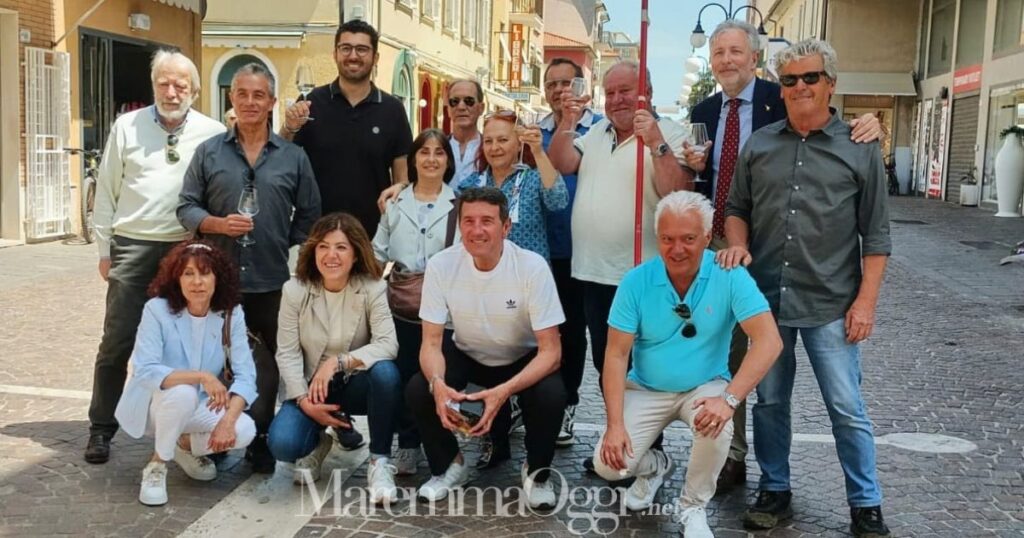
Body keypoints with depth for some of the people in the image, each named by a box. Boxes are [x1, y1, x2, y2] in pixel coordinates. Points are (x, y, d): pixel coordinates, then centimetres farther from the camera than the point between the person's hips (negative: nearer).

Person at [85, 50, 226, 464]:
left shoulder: (212, 133, 1)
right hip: (133, 247, 0)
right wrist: (105, 249, 5)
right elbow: (107, 192, 7)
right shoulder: (127, 126, 4)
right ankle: (101, 428, 16)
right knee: (117, 343, 3)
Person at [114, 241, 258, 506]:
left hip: (200, 407, 3)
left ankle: (186, 445, 10)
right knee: (183, 392, -37)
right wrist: (201, 376, -42)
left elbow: (245, 374, -15)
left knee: (244, 431, -24)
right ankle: (157, 465, -10)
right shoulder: (157, 309, -21)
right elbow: (144, 371, -31)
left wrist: (228, 419, -31)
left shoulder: (231, 314, -11)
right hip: (154, 404, -3)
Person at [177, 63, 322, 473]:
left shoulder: (293, 157, 6)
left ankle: (260, 441, 18)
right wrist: (219, 225, -13)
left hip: (273, 283, 0)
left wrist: (287, 252, -4)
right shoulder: (209, 152, 7)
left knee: (267, 366, 5)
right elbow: (186, 207, 5)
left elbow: (308, 216, 7)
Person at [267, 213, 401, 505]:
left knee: (386, 371, -35)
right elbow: (287, 352, -10)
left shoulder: (373, 288, -13)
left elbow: (387, 345, -24)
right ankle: (317, 442, 14)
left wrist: (338, 362, -34)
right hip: (310, 387, 1)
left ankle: (380, 462, -16)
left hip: (355, 384, 0)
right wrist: (304, 401, -20)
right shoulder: (295, 289, -10)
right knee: (283, 444, -25)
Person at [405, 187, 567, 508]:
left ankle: (537, 471, -1)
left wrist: (504, 391, -41)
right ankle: (449, 464, 6)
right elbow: (431, 342, -15)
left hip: (524, 359, -2)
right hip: (467, 357, 2)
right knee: (417, 391, -24)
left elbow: (550, 350, -24)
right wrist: (438, 384, -38)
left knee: (551, 396, -32)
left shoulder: (532, 267, -26)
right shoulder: (440, 265, -19)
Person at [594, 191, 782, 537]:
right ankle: (654, 466, 23)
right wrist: (615, 424, -19)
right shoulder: (636, 282, -13)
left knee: (717, 429, -33)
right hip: (645, 390, 1)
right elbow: (616, 355, -10)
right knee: (609, 464, -16)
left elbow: (769, 341, -24)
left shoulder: (729, 276, -17)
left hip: (705, 387, -1)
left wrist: (729, 398, -36)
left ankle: (693, 507, -2)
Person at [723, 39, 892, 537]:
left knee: (847, 409, 2)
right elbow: (737, 208, 16)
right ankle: (774, 490, 28)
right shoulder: (758, 144, 7)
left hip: (831, 305, -3)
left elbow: (875, 234, -1)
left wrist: (866, 300, -6)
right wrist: (737, 245, -5)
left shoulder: (860, 149, -1)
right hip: (766, 298, 3)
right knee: (769, 401, 12)